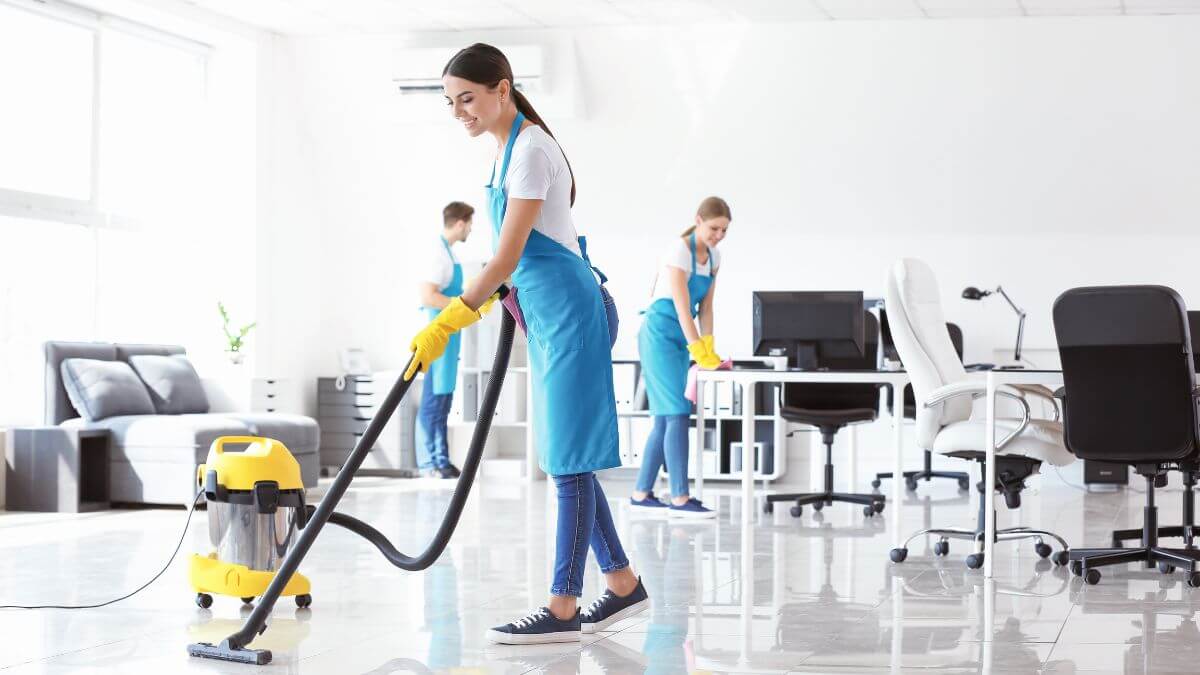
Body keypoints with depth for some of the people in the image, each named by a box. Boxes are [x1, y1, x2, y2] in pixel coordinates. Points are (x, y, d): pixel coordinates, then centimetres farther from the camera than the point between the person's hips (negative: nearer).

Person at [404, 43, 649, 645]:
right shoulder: (507, 145, 12)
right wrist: (479, 301, 30)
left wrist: (445, 325, -23)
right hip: (545, 311, 10)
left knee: (569, 457, -7)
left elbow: (507, 256, -22)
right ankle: (622, 584, 20)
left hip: (565, 307, -10)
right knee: (566, 457, 11)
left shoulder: (530, 149, -17)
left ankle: (563, 608, -4)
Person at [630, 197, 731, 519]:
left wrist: (709, 348, -3)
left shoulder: (713, 257, 9)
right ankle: (680, 498, -16)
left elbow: (706, 307, 7)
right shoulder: (679, 250, -16)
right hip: (660, 333, -8)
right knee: (677, 413, -14)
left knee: (667, 417, 6)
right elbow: (682, 307, -21)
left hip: (681, 337, 8)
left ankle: (641, 493, 11)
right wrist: (699, 351, -23)